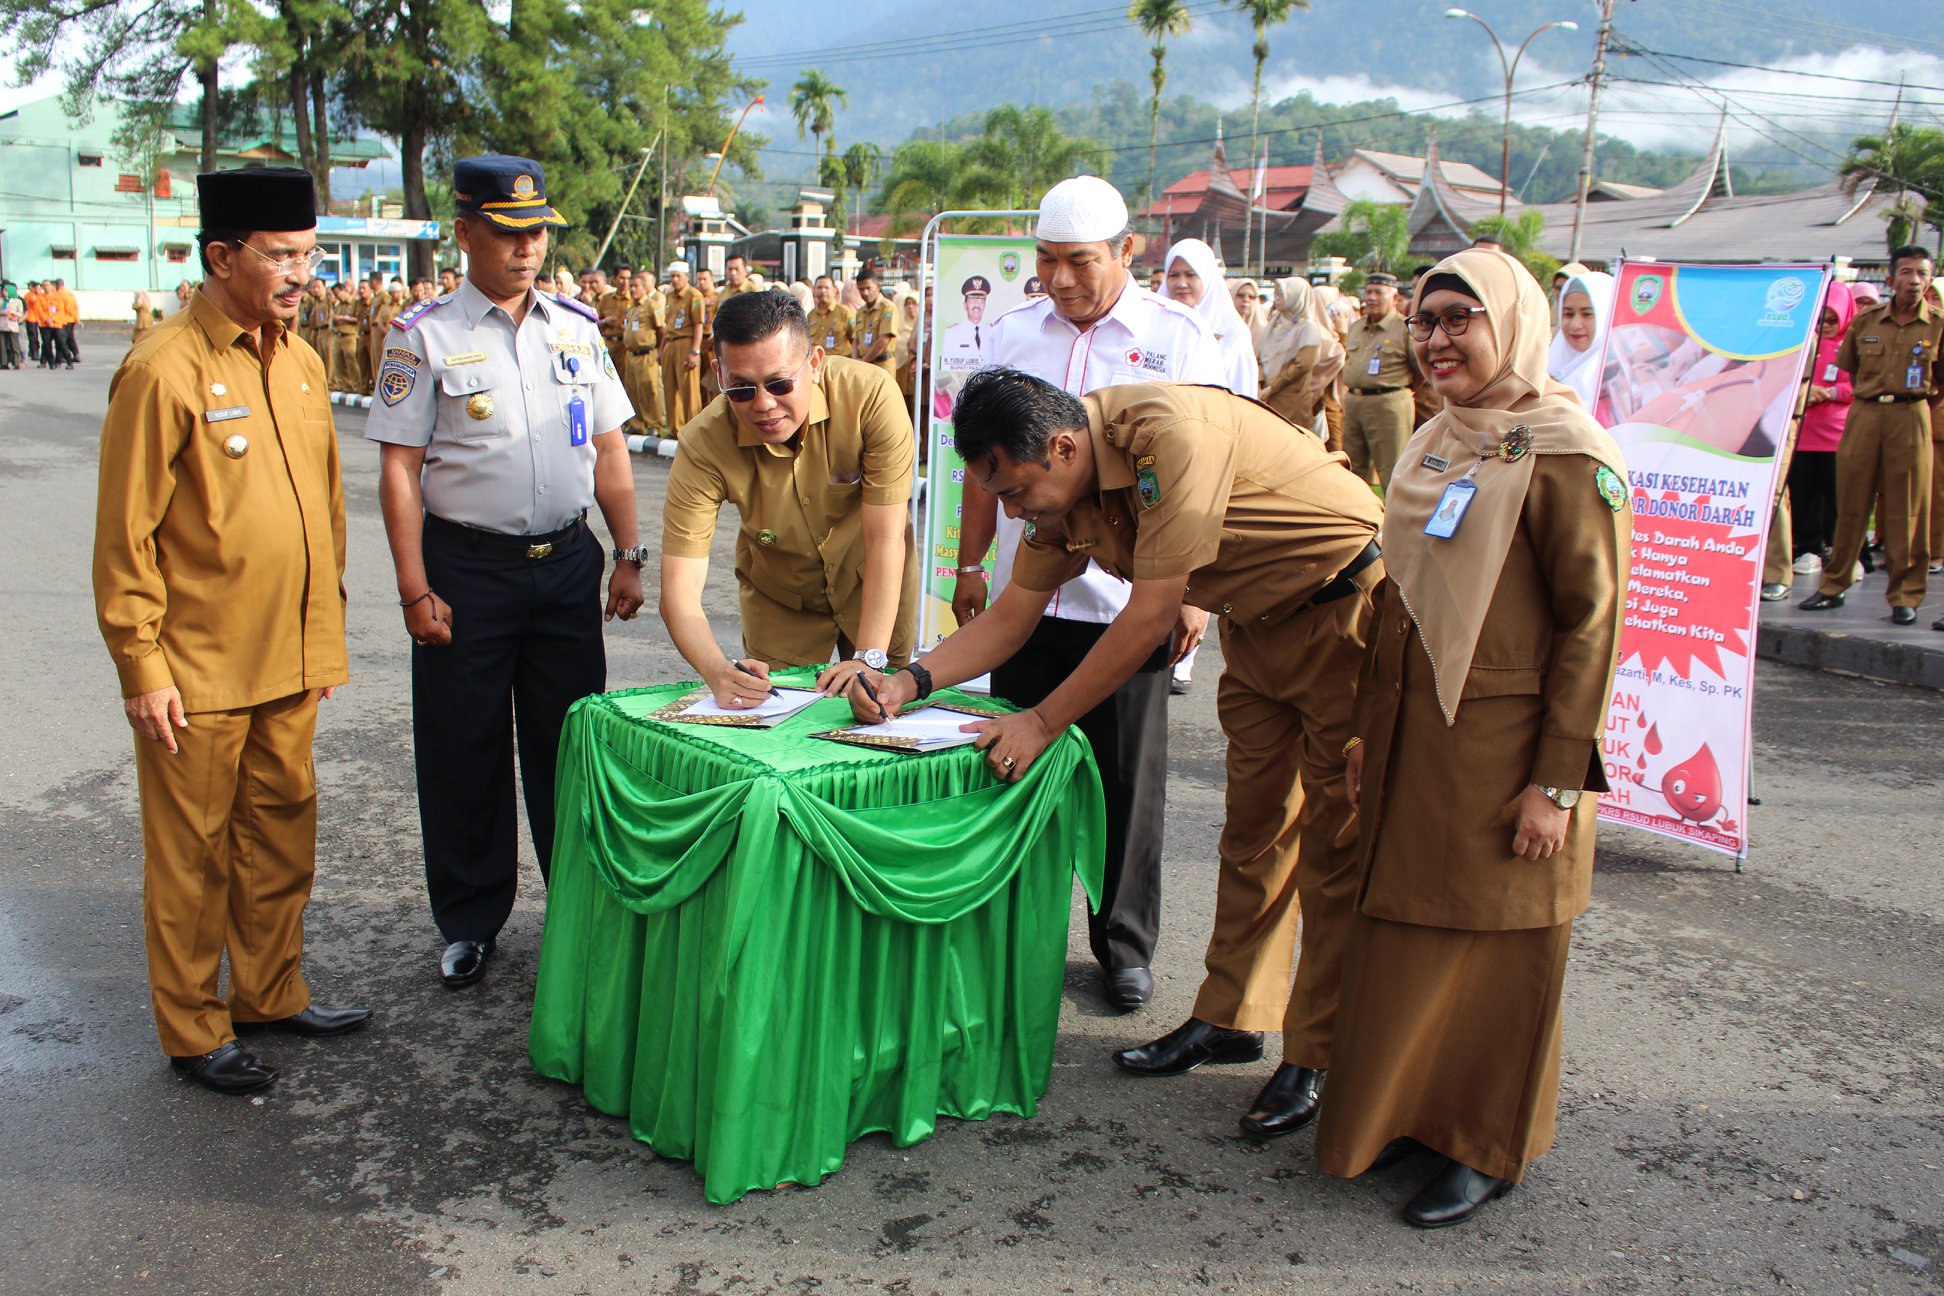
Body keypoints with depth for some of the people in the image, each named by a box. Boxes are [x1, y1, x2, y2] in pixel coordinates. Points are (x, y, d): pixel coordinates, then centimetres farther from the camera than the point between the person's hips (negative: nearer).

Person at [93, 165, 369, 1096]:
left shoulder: (299, 362, 8)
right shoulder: (165, 371, -14)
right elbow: (124, 536, -13)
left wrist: (326, 635, 16)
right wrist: (142, 666, -13)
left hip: (288, 665, 7)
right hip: (198, 671, -7)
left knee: (283, 834, 16)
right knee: (192, 855, 8)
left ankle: (270, 993, 33)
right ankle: (192, 1032, 22)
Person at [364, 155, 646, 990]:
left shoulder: (576, 329, 8)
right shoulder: (424, 336, -3)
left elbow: (609, 453, 11)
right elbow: (398, 469, -6)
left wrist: (628, 555, 5)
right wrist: (415, 589, -11)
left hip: (568, 562, 3)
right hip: (467, 567, -3)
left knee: (569, 741, 11)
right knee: (463, 750, 6)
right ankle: (469, 923, 22)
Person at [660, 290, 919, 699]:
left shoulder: (871, 397, -32)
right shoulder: (704, 446, -29)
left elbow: (885, 538, -30)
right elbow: (679, 585, -32)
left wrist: (869, 659, -37)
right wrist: (718, 671, -51)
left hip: (874, 586, 0)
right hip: (779, 600, 1)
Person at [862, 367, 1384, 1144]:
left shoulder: (1172, 436, -32)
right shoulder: (1062, 490, -6)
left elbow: (1151, 616, -30)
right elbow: (1011, 617, 3)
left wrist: (1042, 721, -24)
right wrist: (911, 681, -12)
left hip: (1346, 606, -8)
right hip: (1256, 623, 8)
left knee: (1332, 845, -2)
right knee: (1252, 832, 13)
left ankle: (1319, 1057, 8)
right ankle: (1232, 1018, 25)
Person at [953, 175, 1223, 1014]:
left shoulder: (1176, 337, -2)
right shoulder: (1013, 333, 8)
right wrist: (969, 564, 12)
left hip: (1130, 595, -3)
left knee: (1127, 779, 7)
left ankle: (1125, 945, 22)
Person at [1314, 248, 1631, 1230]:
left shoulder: (1564, 453, -12)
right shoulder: (1432, 445, 11)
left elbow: (1593, 624, -14)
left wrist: (1558, 781, -17)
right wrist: (1368, 731, 13)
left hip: (1505, 747, -7)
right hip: (1411, 739, 7)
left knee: (1496, 946, 6)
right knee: (1402, 928, 14)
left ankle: (1488, 1146, 24)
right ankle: (1404, 1110, 32)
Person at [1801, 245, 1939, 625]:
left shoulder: (1937, 326, 3)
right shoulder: (1865, 321, 7)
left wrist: (1917, 396, 3)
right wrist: (1875, 392, 12)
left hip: (1910, 417, -2)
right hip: (1864, 414, 2)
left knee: (1906, 511, -1)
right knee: (1850, 504, 5)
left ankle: (1905, 597, 5)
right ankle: (1833, 586, 15)